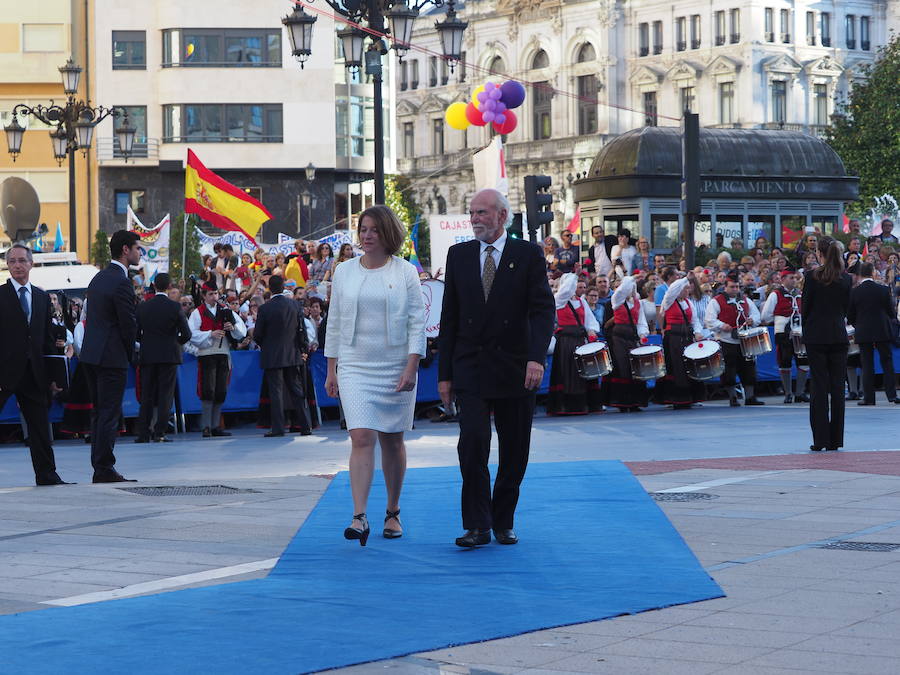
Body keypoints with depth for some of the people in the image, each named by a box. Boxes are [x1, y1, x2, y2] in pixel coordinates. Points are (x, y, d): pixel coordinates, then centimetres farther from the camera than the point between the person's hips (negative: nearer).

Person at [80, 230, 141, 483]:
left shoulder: (99, 277, 13)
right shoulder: (121, 282, -15)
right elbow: (129, 322, -16)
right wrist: (130, 353, 0)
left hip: (91, 353, 9)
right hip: (112, 356, -9)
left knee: (100, 412, 13)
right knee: (110, 413, -5)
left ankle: (98, 466, 15)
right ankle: (104, 469, -5)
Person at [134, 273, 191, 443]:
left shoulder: (143, 307, 0)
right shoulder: (175, 307, -7)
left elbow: (136, 333, 0)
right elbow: (186, 334, -6)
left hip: (147, 356, 3)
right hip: (169, 355, -3)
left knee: (147, 395, 8)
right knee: (165, 395, 1)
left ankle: (143, 433, 6)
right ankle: (159, 433, -4)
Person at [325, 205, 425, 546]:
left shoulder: (405, 272, 1)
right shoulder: (345, 271, 7)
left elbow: (417, 322, -1)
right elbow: (334, 322, 11)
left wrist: (412, 367, -10)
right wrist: (331, 370, 9)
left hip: (396, 368, -1)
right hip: (355, 367, 1)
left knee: (392, 441, 8)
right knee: (361, 438, -13)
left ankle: (393, 513, 22)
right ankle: (359, 517, -19)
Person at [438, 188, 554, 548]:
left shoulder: (528, 255, 0)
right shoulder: (459, 255, 8)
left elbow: (542, 310, -7)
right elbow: (449, 318, 10)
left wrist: (536, 357, -22)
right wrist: (444, 373, 5)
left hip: (515, 368, -1)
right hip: (471, 368, 1)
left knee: (514, 452, 6)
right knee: (472, 444, -12)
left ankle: (503, 522, 20)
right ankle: (477, 526, -7)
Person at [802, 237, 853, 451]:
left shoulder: (812, 277, -8)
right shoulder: (846, 278, 1)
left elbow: (805, 307, -3)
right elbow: (846, 307, 8)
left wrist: (806, 330, 11)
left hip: (816, 335, -3)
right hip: (839, 335, 3)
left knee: (818, 386, 0)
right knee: (837, 386, 6)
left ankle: (820, 439, -3)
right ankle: (835, 439, 7)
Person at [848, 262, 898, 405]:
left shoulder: (854, 292, -5)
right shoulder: (884, 290, -5)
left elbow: (850, 317, 1)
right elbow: (891, 312, 2)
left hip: (864, 333, 0)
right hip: (882, 331, 0)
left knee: (867, 365, 3)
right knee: (887, 362, 7)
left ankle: (868, 397, 2)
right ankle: (891, 395, 2)